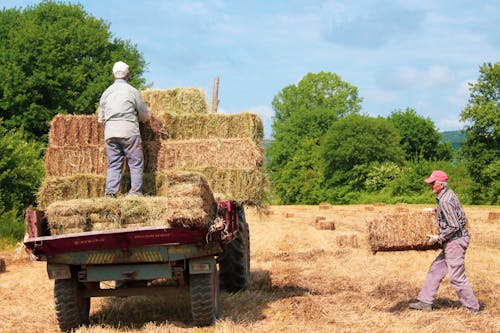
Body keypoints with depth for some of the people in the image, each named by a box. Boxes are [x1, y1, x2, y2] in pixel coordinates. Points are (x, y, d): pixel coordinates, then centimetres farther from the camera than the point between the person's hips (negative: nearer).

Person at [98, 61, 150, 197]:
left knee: (113, 164, 6)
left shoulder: (106, 92, 13)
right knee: (136, 163, 2)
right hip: (129, 131, -4)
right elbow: (145, 116, 7)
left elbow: (100, 118, 19)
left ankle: (110, 191, -6)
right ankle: (136, 192, -5)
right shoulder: (132, 91, 0)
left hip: (110, 132, 4)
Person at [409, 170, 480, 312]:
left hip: (455, 242, -10)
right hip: (453, 243, 10)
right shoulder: (449, 193, 8)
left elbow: (454, 226, -24)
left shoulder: (445, 201, -22)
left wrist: (439, 238, -15)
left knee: (457, 277, -3)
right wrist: (434, 210, 27)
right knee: (435, 269, 12)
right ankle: (425, 302, 16)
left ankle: (472, 307, 7)